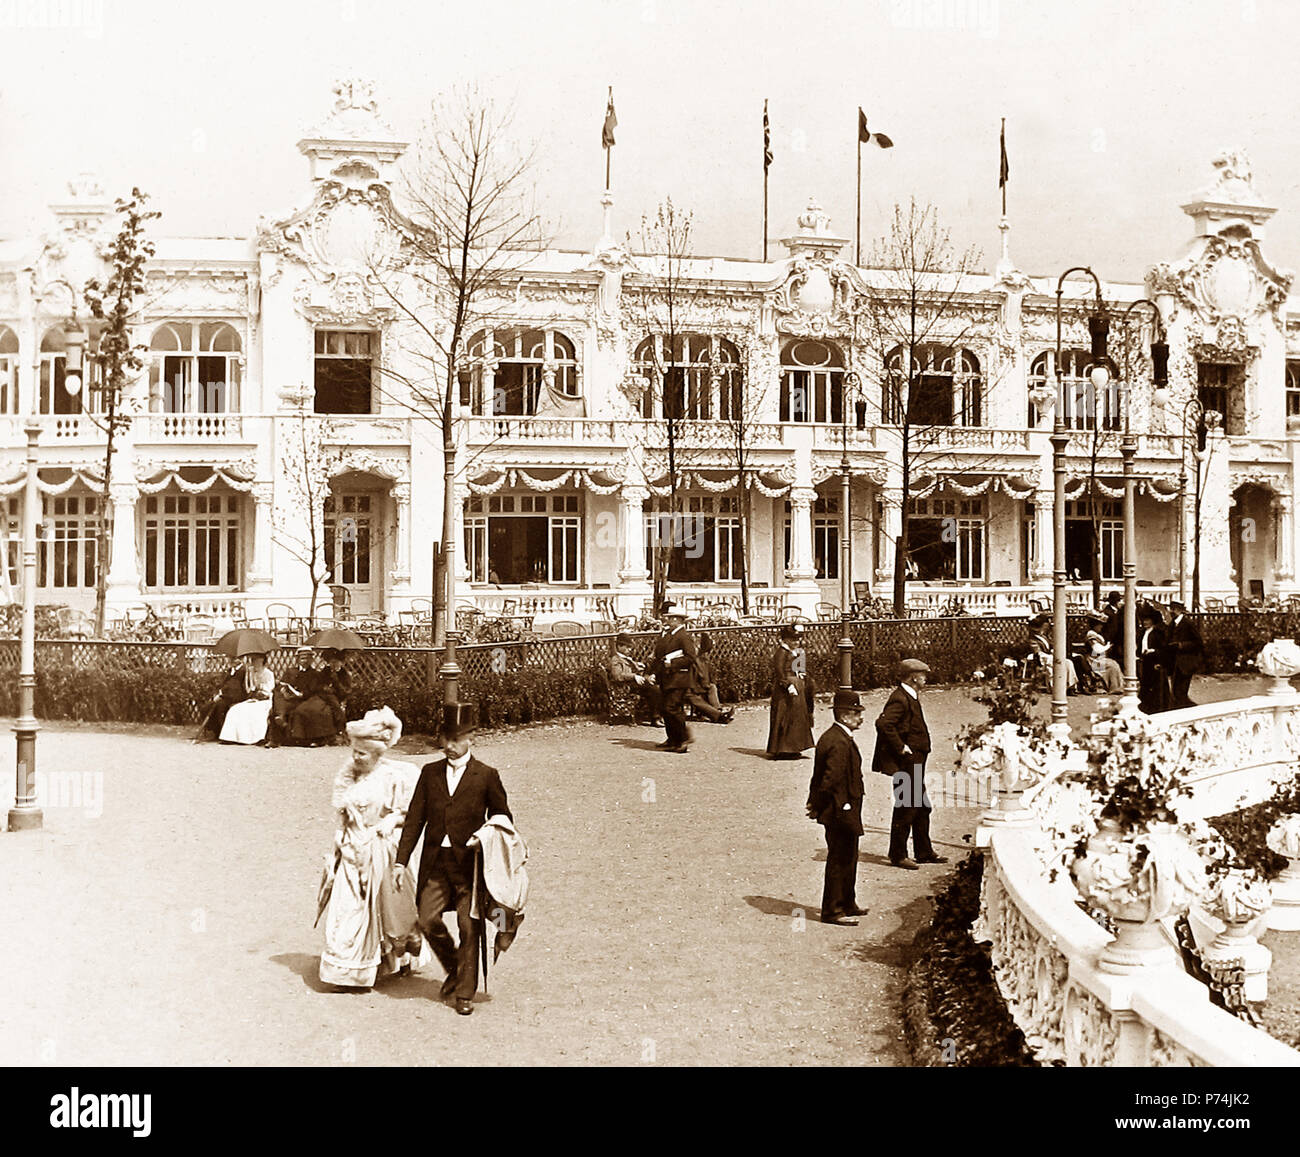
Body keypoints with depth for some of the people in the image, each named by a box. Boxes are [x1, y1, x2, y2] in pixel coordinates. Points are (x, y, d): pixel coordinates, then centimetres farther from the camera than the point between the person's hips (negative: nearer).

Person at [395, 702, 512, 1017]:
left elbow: (503, 819, 9)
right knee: (427, 920, -4)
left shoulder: (486, 776, 0)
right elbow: (414, 819, 8)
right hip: (435, 862, 3)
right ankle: (454, 969, 23)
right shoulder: (429, 772, 8)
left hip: (469, 863, -3)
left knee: (469, 928, -1)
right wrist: (401, 860, 2)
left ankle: (465, 993, 12)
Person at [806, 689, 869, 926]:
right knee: (840, 860, -1)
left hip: (839, 814, 11)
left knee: (847, 859, 20)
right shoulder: (840, 743, -22)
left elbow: (821, 775, 14)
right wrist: (818, 807, -16)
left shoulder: (829, 736, 11)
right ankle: (832, 911, 8)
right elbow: (831, 778, -27)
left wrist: (816, 804, 13)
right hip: (841, 812, -10)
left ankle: (847, 905, 32)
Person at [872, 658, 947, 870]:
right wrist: (901, 747, -24)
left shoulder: (910, 698, 14)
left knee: (922, 807, 16)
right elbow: (883, 723, -30)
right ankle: (898, 855, 4)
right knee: (905, 808, -4)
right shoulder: (900, 699, -18)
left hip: (915, 762, 11)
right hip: (905, 763, -11)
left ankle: (924, 852, 25)